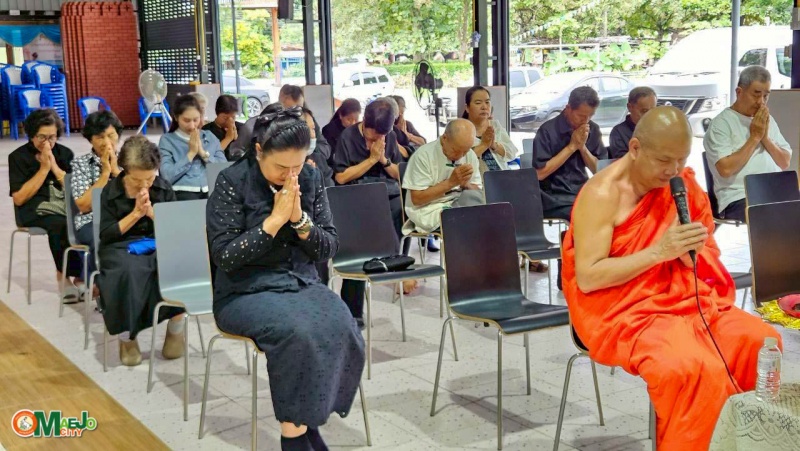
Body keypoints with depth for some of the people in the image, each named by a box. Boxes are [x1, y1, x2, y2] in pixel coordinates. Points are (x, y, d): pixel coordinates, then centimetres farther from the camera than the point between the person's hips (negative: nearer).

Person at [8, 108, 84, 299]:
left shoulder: (65, 153, 10)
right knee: (61, 225, -35)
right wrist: (44, 169, -9)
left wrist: (55, 167, -6)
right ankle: (65, 275, -15)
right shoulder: (18, 157, 1)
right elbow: (19, 198, -8)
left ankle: (81, 276, -19)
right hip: (36, 211, -3)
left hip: (67, 207, 3)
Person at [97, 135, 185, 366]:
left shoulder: (164, 188, 4)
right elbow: (106, 234, -5)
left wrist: (151, 212, -15)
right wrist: (136, 213, -14)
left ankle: (176, 330, -9)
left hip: (158, 243, 2)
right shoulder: (111, 191, -2)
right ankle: (127, 338, -15)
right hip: (121, 246, -1)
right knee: (129, 271, -39)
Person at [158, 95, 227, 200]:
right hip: (183, 194, -3)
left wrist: (203, 153, -2)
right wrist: (191, 153, -4)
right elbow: (167, 176, -8)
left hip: (211, 191, 3)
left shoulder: (210, 137, 17)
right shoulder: (167, 140, 6)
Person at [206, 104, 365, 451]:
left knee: (342, 328, -26)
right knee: (296, 330, -34)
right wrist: (274, 220, -19)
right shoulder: (232, 182, -10)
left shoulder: (310, 179, 2)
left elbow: (329, 248, 4)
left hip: (302, 283, 4)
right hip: (247, 291, -4)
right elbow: (224, 257, -14)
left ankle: (305, 418, -11)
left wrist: (300, 220, -14)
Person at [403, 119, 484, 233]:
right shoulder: (424, 155, -12)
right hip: (429, 210, -5)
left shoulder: (470, 155, 4)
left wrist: (466, 184, -14)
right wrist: (450, 182, -19)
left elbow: (478, 193, 8)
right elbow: (417, 198, -14)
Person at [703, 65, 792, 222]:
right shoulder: (721, 123, -2)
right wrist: (754, 137, -6)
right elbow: (726, 169, -15)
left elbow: (785, 163, 16)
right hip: (740, 198, -7)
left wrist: (765, 138, 0)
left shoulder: (768, 120, 20)